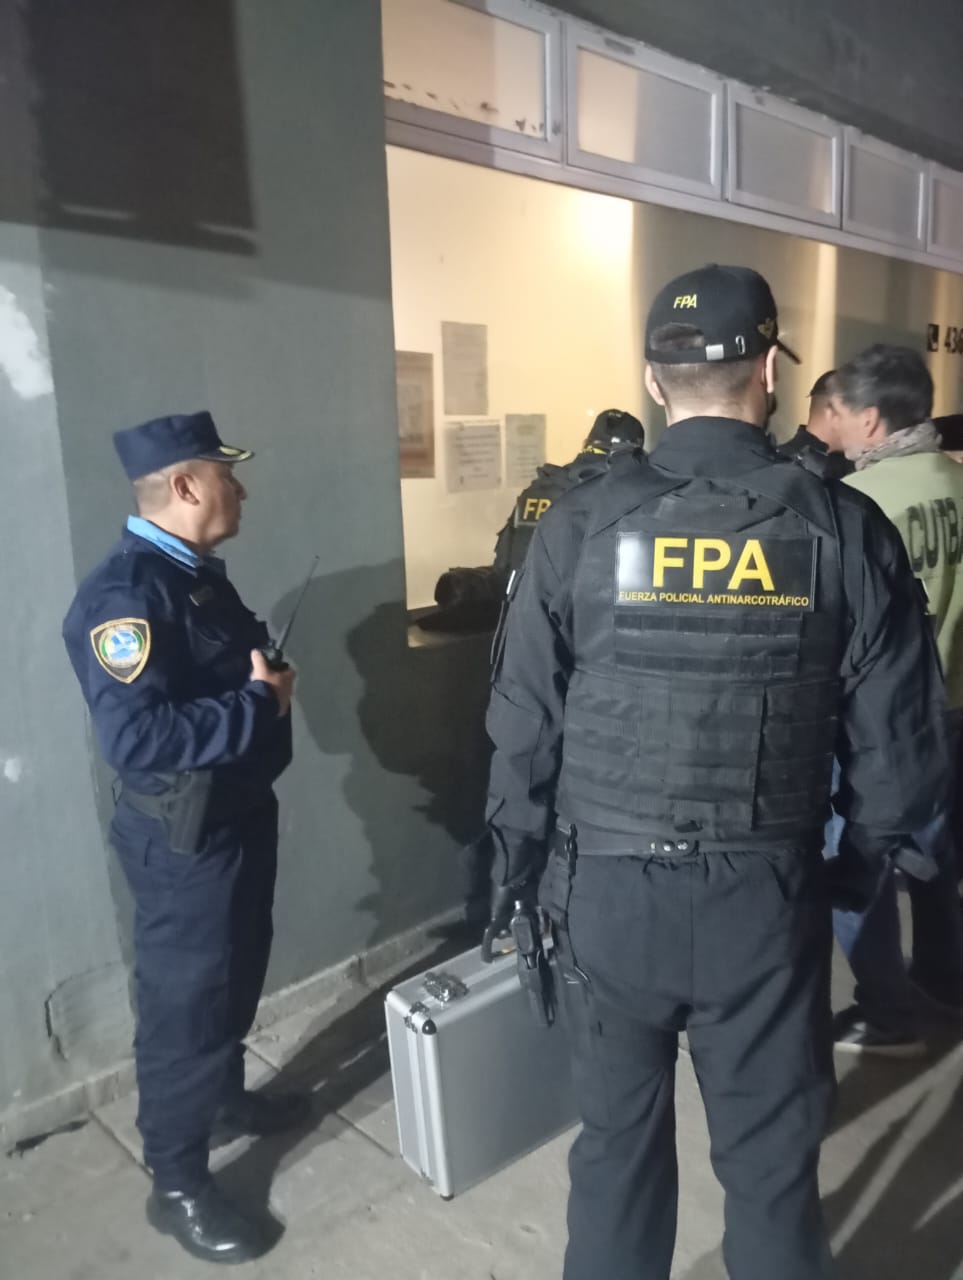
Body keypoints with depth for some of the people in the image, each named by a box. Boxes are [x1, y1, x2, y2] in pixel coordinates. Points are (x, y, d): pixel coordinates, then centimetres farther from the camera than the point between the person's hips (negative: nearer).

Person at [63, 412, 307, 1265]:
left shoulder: (199, 573, 6)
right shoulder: (123, 596, -25)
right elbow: (137, 737, -34)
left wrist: (269, 679, -2)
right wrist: (259, 703, -25)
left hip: (241, 811, 9)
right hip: (182, 837, -9)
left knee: (237, 975, 24)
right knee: (183, 1001, 7)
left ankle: (227, 1097, 48)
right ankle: (177, 1184, 28)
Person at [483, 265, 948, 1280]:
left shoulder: (581, 524, -9)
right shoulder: (845, 530, -8)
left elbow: (522, 724, -6)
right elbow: (900, 745, -4)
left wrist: (517, 860, 9)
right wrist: (856, 862, 14)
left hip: (606, 890, 0)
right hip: (768, 895, 0)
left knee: (618, 1140, 21)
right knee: (772, 1160, 20)